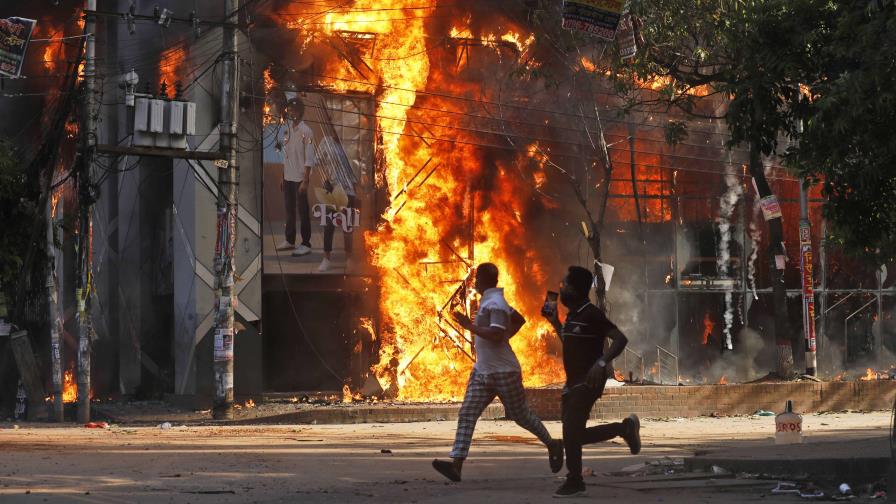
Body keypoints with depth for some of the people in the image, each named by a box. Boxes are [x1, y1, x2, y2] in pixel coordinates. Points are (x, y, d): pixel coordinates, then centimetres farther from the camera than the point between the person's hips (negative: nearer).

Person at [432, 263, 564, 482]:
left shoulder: (495, 303, -18)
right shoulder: (489, 301, 13)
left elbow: (496, 334, -29)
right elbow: (518, 319, 25)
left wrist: (470, 326, -25)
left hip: (504, 372, -10)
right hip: (483, 371, 10)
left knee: (521, 414, 6)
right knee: (467, 414, -5)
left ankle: (552, 445, 28)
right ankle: (456, 464, -13)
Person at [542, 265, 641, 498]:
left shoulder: (591, 314, -14)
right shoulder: (573, 315, 13)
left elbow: (620, 339, -20)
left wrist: (602, 362, -31)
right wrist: (555, 322, 20)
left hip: (589, 381, -9)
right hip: (573, 381, 9)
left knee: (571, 429, -14)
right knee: (574, 434, 8)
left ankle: (574, 482, -4)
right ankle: (625, 428, 21)